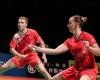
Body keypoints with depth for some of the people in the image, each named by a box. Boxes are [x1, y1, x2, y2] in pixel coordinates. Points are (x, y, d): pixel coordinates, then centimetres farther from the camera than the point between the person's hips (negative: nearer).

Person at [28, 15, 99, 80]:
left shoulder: (87, 36, -14)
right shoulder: (70, 41, 4)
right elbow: (56, 51, -5)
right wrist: (38, 49, -10)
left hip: (89, 69, -7)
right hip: (76, 68, 7)